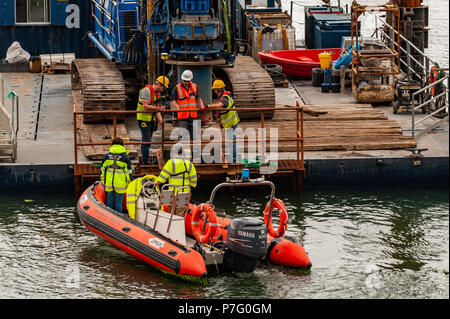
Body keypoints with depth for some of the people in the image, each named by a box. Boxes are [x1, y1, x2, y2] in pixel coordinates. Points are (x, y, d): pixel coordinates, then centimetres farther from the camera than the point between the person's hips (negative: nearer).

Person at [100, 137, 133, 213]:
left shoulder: (107, 156, 2)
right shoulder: (125, 157, -6)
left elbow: (102, 170, 8)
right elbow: (128, 173, -5)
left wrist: (103, 182, 17)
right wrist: (129, 183, 5)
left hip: (108, 183, 3)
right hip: (120, 183, -3)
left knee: (109, 201, 15)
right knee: (119, 202, 5)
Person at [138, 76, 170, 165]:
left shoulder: (157, 93, 11)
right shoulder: (146, 91, -17)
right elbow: (145, 106, -24)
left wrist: (159, 118, -2)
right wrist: (159, 108, -26)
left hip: (151, 120, 8)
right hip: (143, 119, -8)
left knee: (146, 141, 13)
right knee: (147, 141, -10)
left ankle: (145, 160, 18)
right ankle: (146, 161, -6)